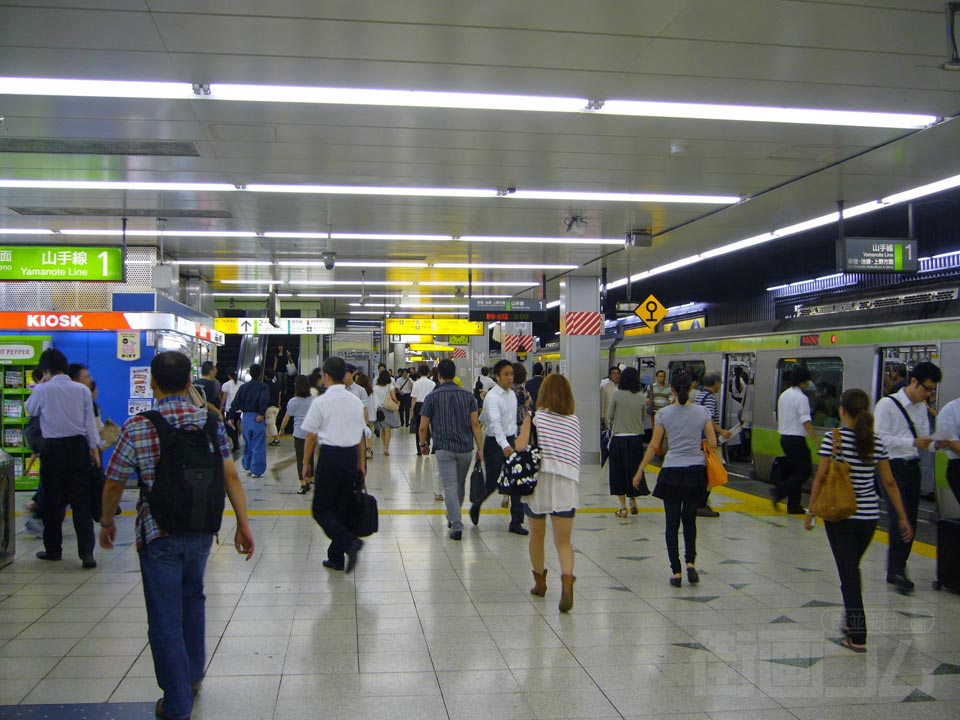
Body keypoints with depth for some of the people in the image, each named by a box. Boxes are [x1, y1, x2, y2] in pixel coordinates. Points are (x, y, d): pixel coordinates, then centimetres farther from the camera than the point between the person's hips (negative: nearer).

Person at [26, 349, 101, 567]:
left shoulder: (42, 390, -7)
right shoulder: (82, 389, -1)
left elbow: (30, 410, 13)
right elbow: (90, 421, 2)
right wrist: (94, 448, 8)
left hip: (52, 448, -1)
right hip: (78, 446, 2)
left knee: (51, 500, 12)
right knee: (81, 500, 1)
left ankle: (53, 549, 22)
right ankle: (87, 552, -6)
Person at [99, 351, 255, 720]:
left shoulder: (136, 428, -12)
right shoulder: (211, 421, -4)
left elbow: (114, 484, -3)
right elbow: (230, 475, -6)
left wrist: (107, 523, 14)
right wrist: (243, 524, 0)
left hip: (158, 534, -4)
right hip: (201, 530, 4)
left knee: (166, 619, 6)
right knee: (192, 598, 26)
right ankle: (193, 676, 40)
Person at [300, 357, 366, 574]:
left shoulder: (321, 402, -9)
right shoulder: (356, 401, 8)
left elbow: (311, 436, -6)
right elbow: (361, 435, 12)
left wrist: (306, 463, 4)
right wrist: (361, 462, 20)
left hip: (330, 456, -6)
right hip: (351, 455, 6)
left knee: (321, 509, 1)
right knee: (343, 507, 13)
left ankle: (349, 541, -19)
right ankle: (336, 557, 18)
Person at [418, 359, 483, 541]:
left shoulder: (433, 397, -3)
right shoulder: (467, 395, 4)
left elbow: (423, 426, 0)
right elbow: (475, 423, -1)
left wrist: (423, 444, 17)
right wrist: (480, 448, 3)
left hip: (444, 448, -3)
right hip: (466, 447, 3)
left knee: (450, 487, -2)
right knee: (460, 485, 20)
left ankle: (456, 527, -9)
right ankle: (452, 518, 37)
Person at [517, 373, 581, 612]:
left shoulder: (535, 416, -1)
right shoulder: (575, 420, 9)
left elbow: (520, 447, -10)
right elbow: (575, 453, 7)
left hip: (538, 479, -1)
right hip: (566, 482, 1)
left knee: (537, 535, 18)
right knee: (563, 541, 2)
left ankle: (539, 582, 32)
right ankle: (567, 582, -21)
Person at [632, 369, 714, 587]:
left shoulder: (663, 414, -5)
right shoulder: (702, 412, -2)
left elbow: (654, 446, -2)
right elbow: (713, 444, -1)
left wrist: (640, 470, 7)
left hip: (672, 472, -2)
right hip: (696, 471, 2)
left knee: (672, 522, 7)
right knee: (690, 519, 18)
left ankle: (676, 572, 5)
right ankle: (691, 562, 1)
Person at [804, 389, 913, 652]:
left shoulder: (834, 437, -10)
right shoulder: (876, 442, 3)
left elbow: (821, 477, -11)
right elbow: (889, 482, 4)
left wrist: (811, 512, -2)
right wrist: (902, 517, 10)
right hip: (869, 516, 4)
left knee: (848, 573, 1)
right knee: (852, 569, 22)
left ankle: (857, 636, 0)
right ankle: (851, 621, 29)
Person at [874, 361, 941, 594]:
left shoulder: (922, 408, 11)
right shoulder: (887, 404, -10)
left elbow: (924, 437, 15)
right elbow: (881, 438, -16)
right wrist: (913, 442, -21)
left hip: (913, 467, 7)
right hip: (893, 468, -7)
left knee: (910, 520, 10)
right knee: (900, 521, -13)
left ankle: (897, 571, 20)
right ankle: (896, 571, -5)